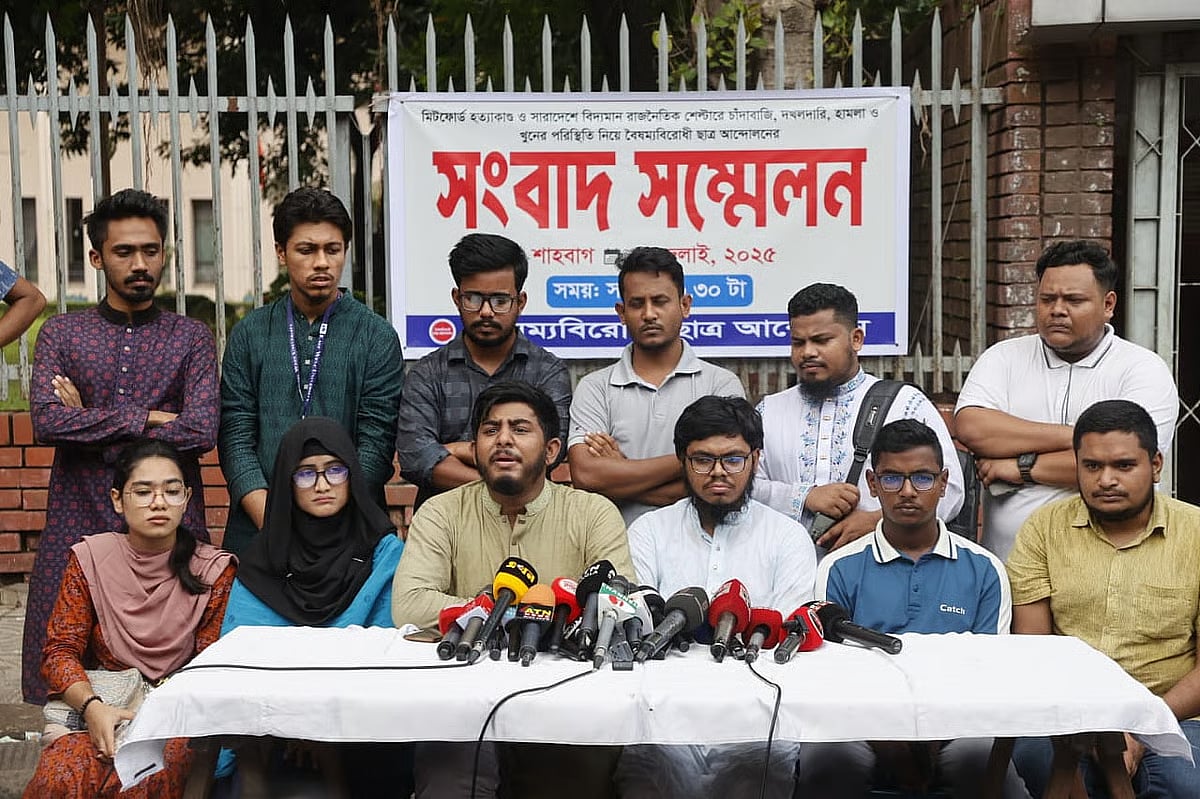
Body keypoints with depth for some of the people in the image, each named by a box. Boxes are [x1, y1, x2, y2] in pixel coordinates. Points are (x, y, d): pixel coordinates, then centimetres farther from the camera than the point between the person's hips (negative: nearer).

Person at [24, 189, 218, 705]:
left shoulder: (191, 338, 8)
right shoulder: (61, 334, 10)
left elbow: (201, 431, -8)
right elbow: (46, 422, -7)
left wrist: (89, 423, -5)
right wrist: (148, 418, -10)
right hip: (79, 524, 1)